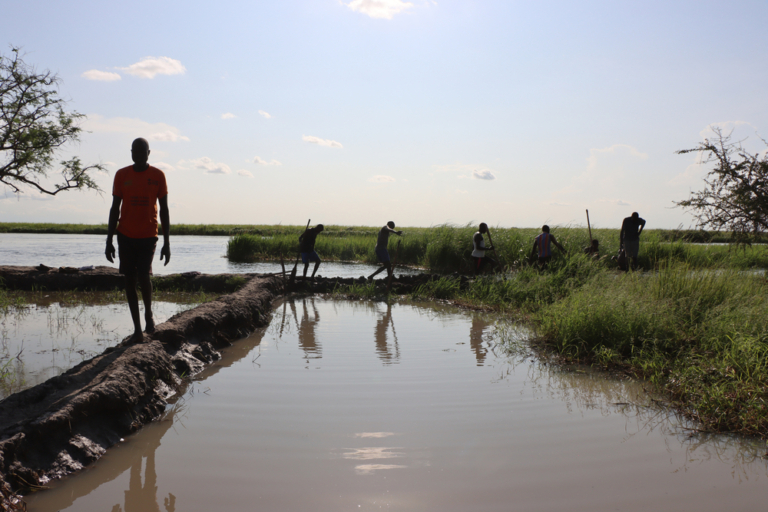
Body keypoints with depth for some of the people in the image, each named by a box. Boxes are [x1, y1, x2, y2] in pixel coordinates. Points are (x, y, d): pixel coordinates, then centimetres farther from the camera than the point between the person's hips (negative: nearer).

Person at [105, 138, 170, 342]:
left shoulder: (158, 176, 1)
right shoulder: (121, 175, 4)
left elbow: (164, 210, 2)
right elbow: (115, 208, 7)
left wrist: (167, 242, -2)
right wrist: (109, 240, 2)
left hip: (148, 235, -2)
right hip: (125, 236, 2)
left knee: (143, 275, -14)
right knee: (130, 280, 3)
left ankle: (149, 313, 16)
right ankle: (137, 328, 11)